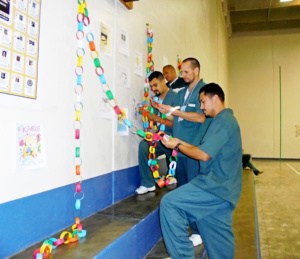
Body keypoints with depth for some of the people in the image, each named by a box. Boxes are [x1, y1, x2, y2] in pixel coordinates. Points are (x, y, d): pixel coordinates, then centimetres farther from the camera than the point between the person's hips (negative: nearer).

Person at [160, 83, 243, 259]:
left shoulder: (223, 121, -14)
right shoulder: (226, 120, 18)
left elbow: (204, 155, -20)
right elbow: (207, 150, 18)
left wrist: (177, 146, -8)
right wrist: (181, 142, 11)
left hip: (216, 186, -10)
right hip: (222, 187, 10)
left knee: (169, 203, -12)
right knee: (219, 240, 16)